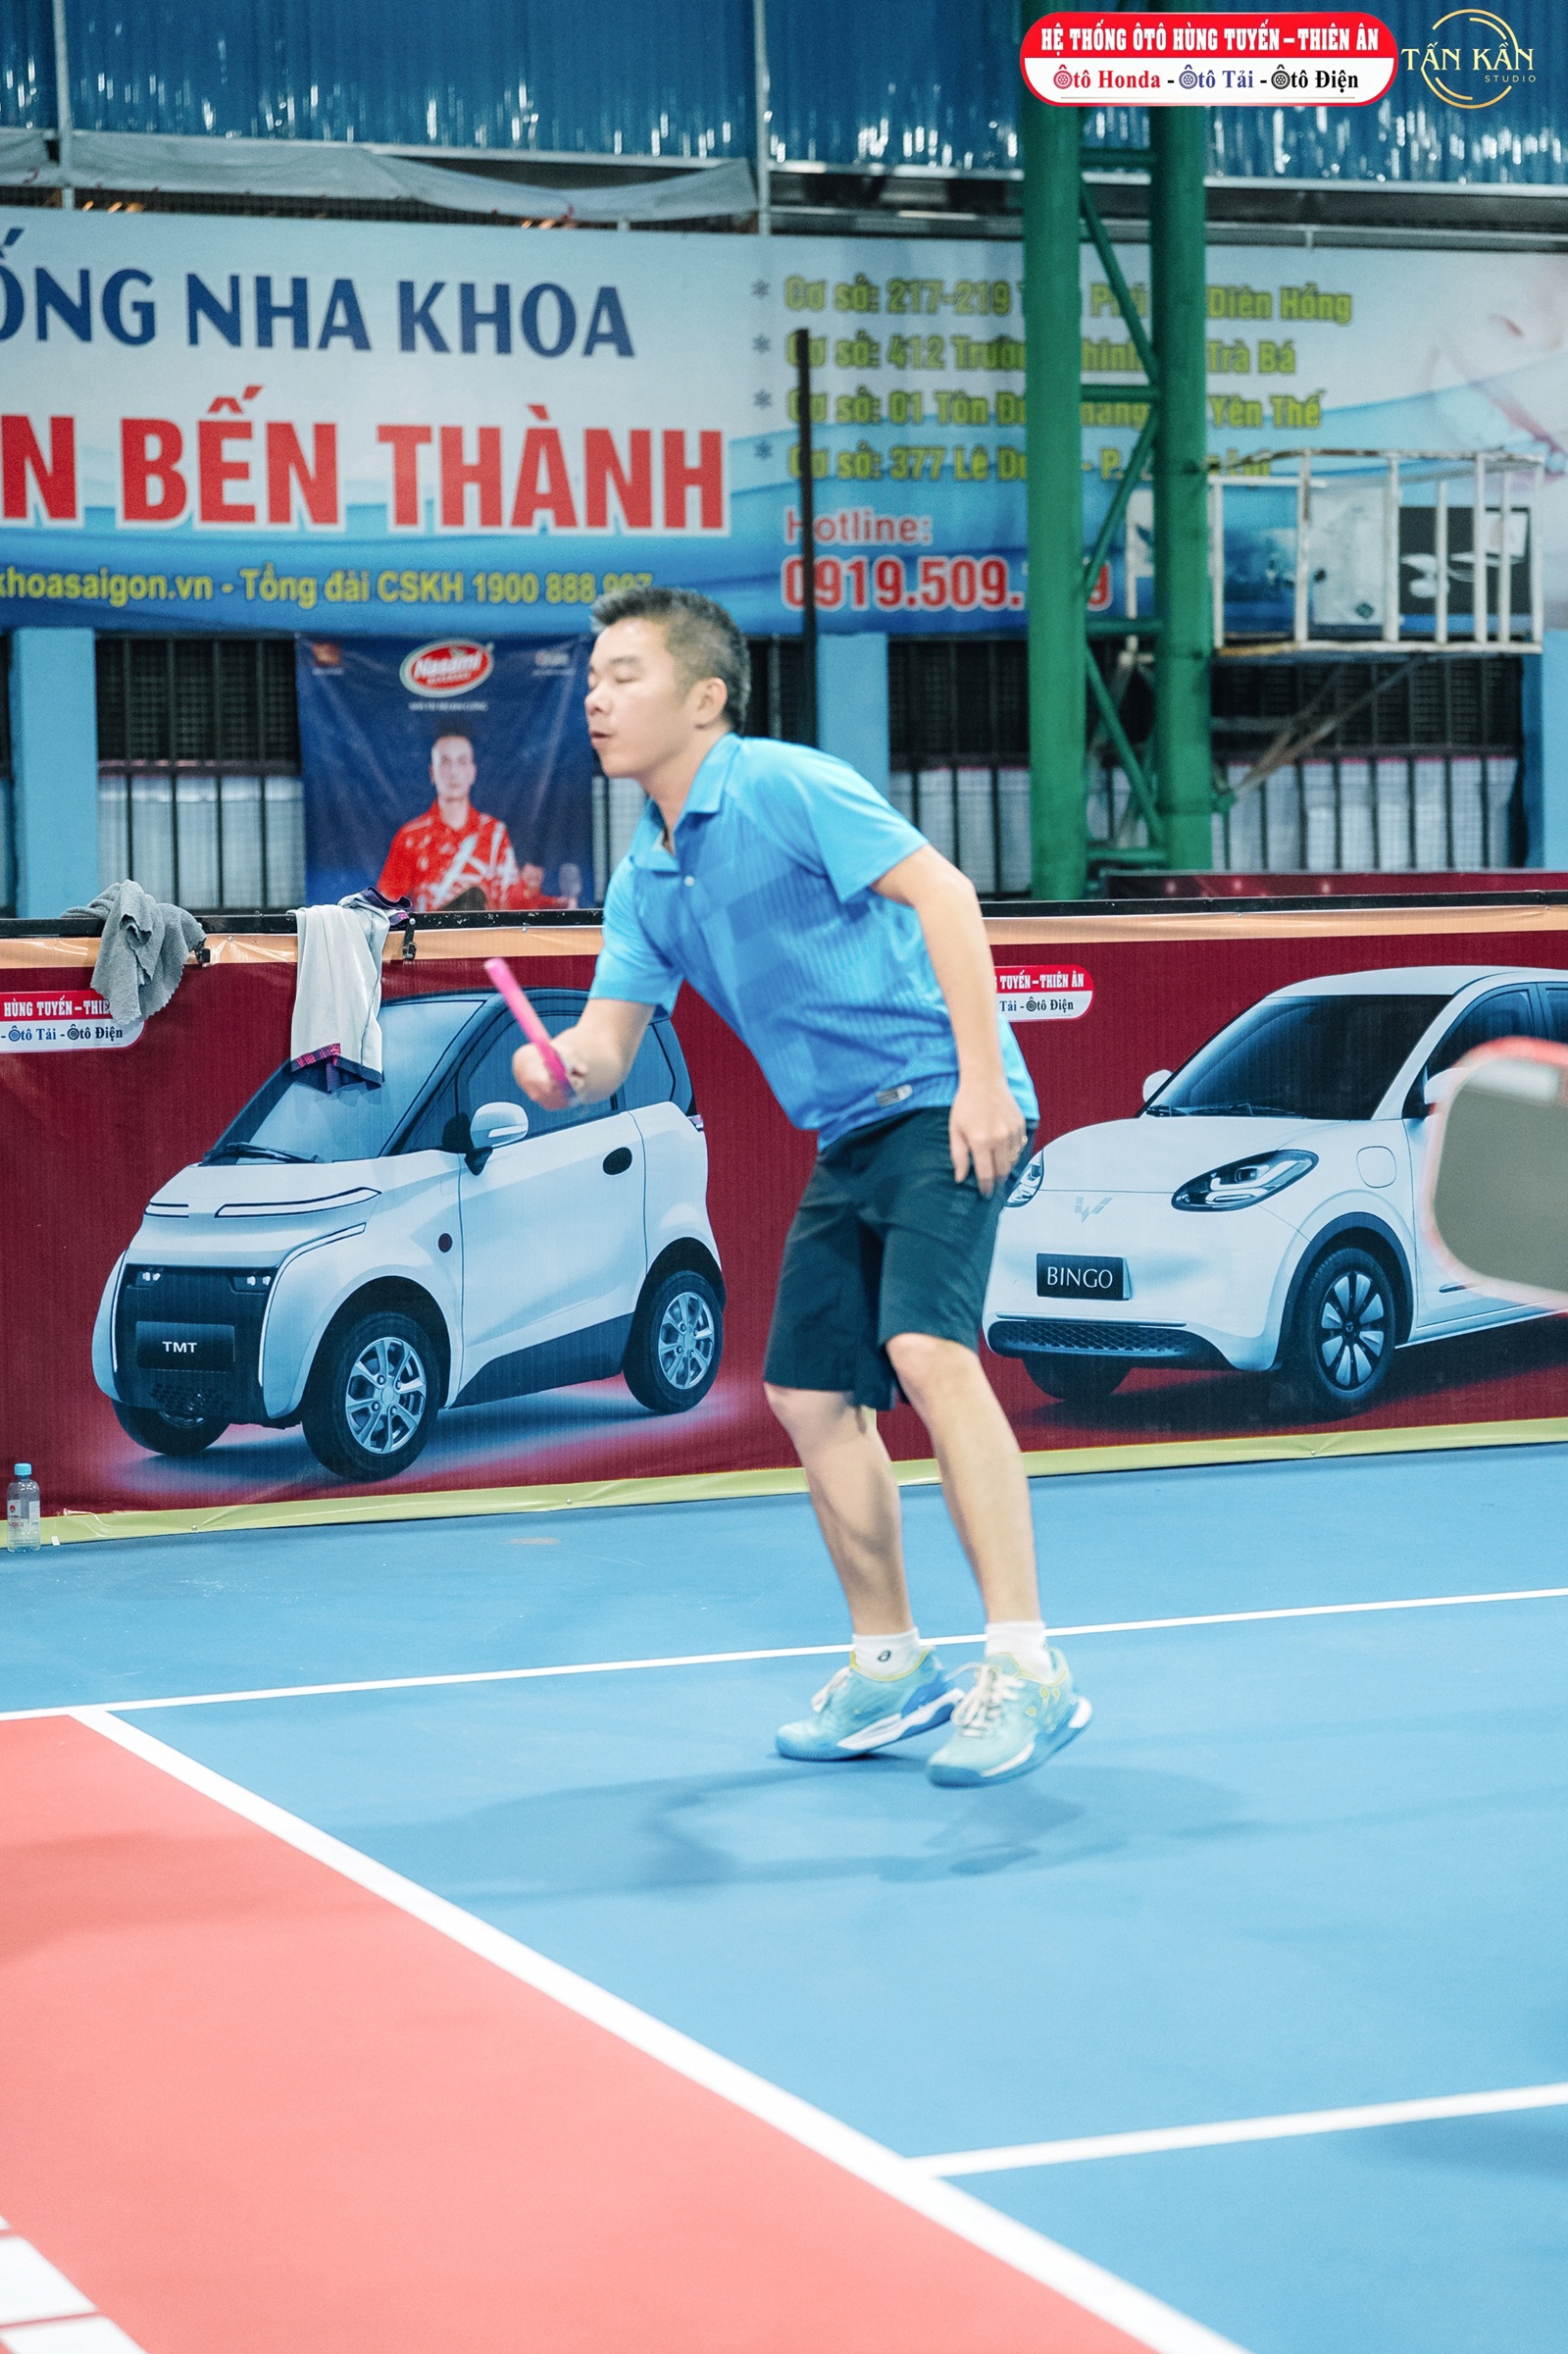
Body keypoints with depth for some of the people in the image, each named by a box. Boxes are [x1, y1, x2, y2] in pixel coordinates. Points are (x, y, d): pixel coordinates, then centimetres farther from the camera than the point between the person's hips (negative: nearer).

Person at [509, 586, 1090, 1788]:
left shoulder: (784, 786, -11)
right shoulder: (645, 878, 13)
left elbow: (943, 891, -16)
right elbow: (608, 1042, 10)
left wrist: (982, 1074, -23)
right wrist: (563, 1066, -15)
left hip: (941, 1103, -9)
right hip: (848, 1138, 9)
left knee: (928, 1351, -25)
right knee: (811, 1398, 8)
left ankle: (1027, 1670, -24)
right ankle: (892, 1666, 22)